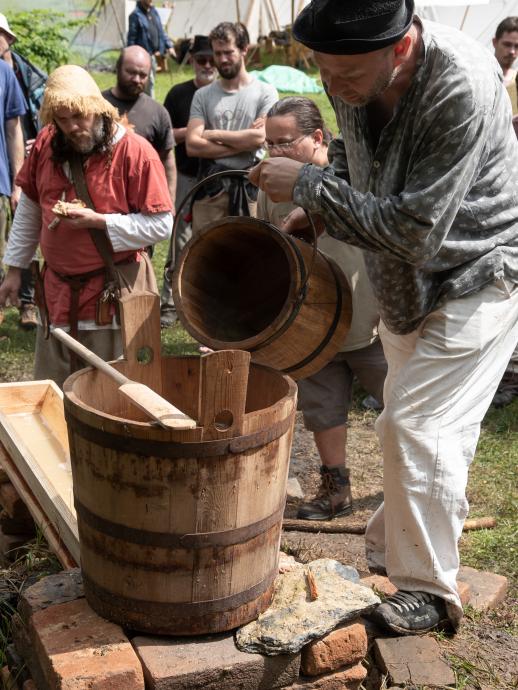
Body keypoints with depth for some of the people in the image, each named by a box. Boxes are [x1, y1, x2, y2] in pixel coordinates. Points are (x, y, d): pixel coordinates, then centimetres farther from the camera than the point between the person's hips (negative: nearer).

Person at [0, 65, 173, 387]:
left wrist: (97, 221, -19)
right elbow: (29, 210, 13)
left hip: (114, 293, -5)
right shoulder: (46, 144, 3)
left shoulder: (135, 151, -12)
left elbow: (161, 225, -12)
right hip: (57, 290, 5)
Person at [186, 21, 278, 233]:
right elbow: (192, 145, -3)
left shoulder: (265, 92, 3)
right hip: (211, 188, 2)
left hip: (251, 188, -2)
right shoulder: (203, 96, 9)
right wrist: (242, 142, -8)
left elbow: (260, 137, -11)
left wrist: (214, 134, -3)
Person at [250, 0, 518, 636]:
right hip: (402, 285, 7)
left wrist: (310, 185, -29)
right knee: (406, 424, 18)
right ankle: (387, 556, 36)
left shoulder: (462, 87, -34)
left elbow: (414, 231, -33)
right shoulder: (352, 73, -11)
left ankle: (428, 592, 8)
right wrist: (315, 206, -3)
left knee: (417, 427, -10)